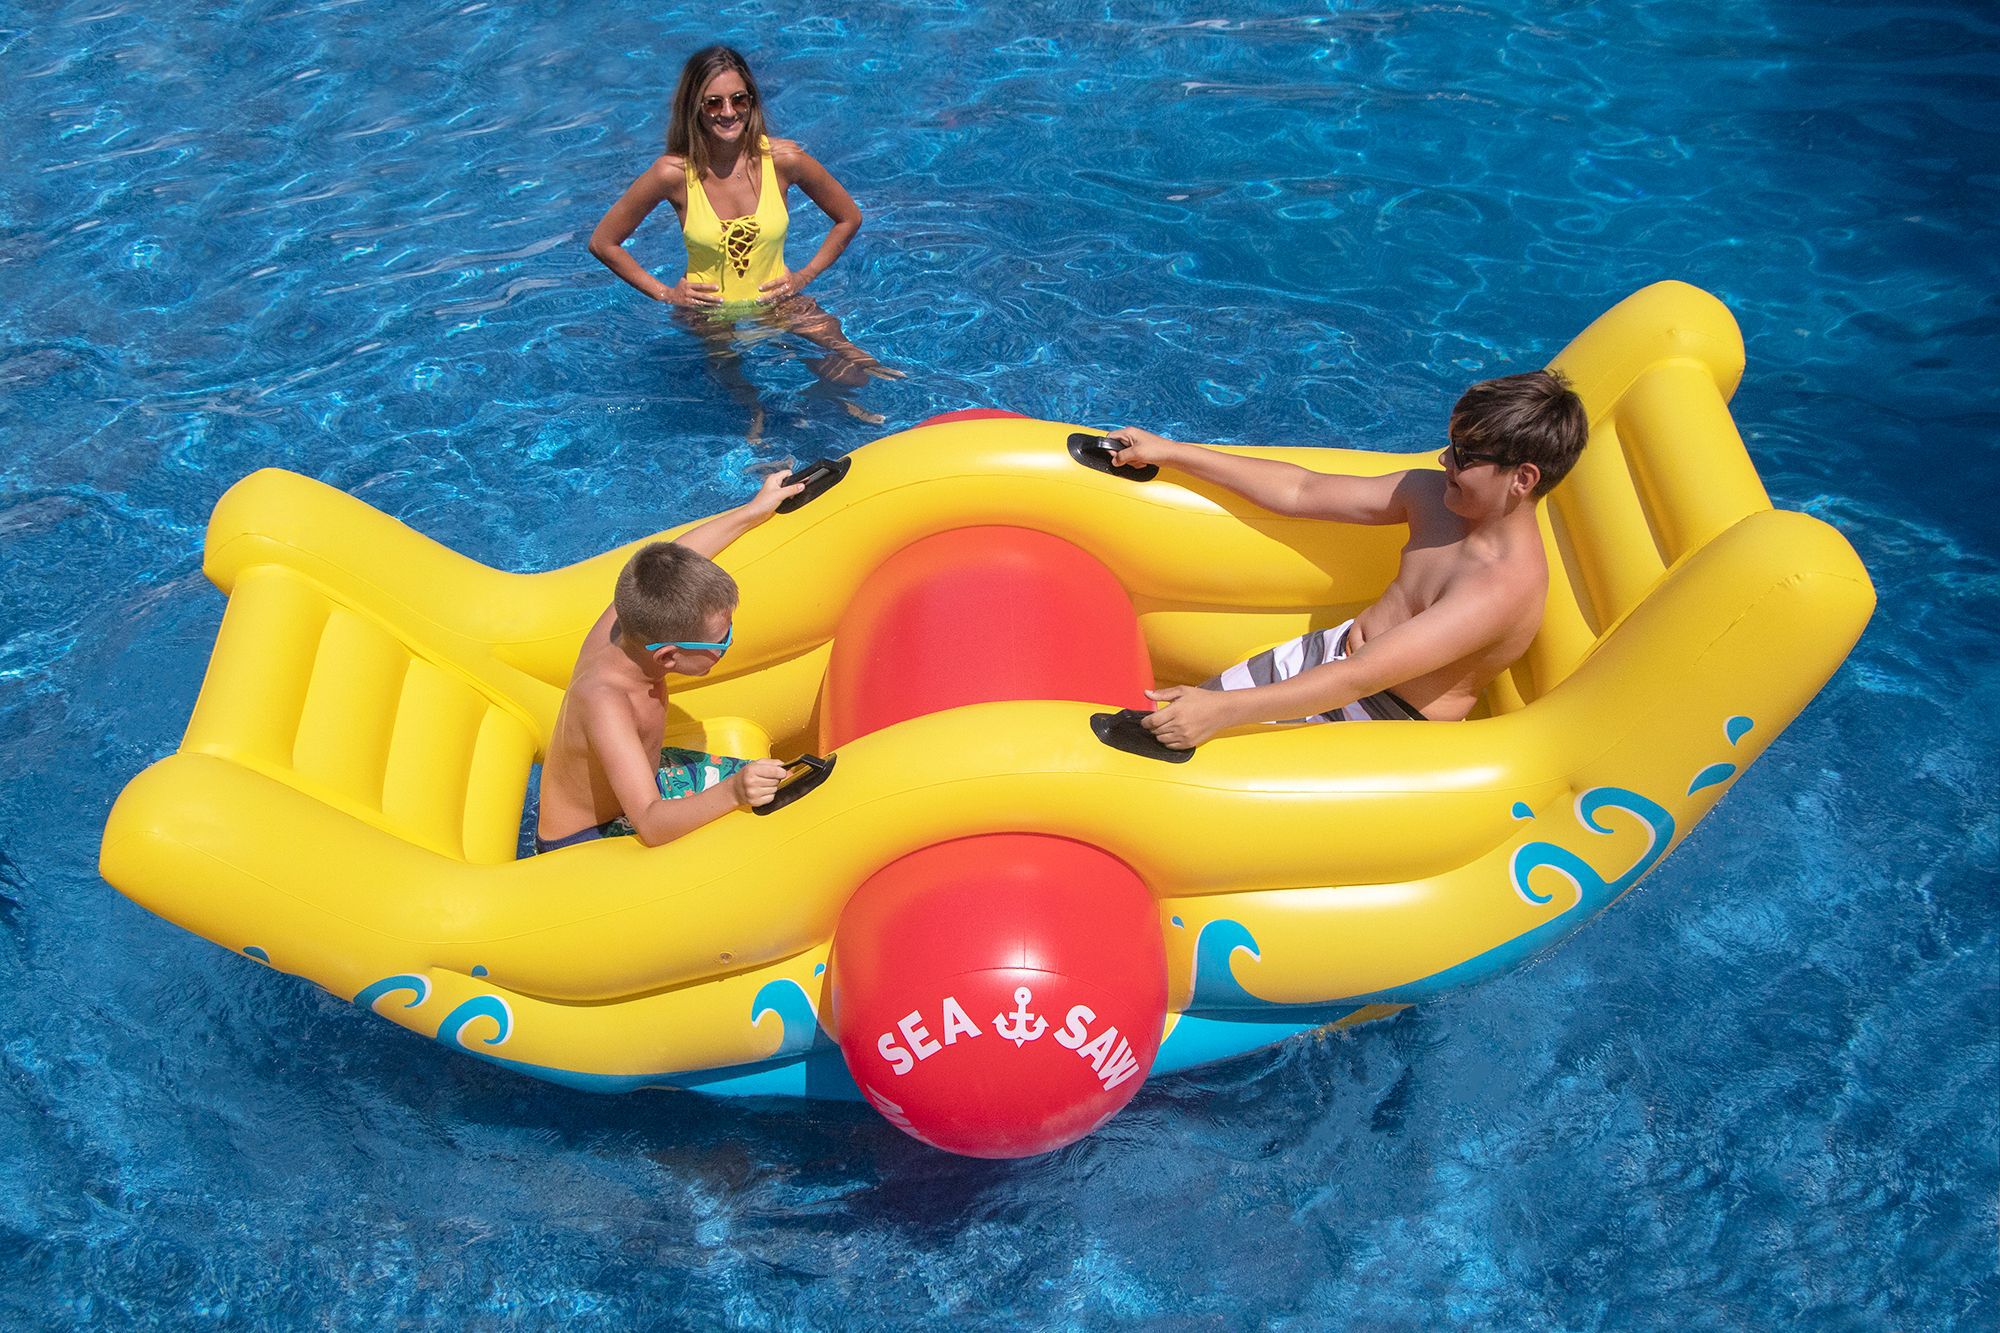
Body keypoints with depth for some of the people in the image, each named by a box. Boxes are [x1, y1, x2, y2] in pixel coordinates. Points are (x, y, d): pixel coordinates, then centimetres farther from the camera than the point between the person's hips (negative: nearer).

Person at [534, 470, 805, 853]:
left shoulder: (625, 618, -20)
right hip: (582, 844, -8)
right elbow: (651, 826, -46)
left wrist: (756, 509, 10)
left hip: (633, 781, 8)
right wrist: (732, 794, -61)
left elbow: (672, 561, 3)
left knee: (762, 781, 9)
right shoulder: (603, 702, -41)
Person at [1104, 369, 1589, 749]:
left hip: (1381, 718, -7)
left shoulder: (1508, 585, -30)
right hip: (1333, 652, 7)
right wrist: (1169, 452, 3)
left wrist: (1225, 710, -41)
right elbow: (1300, 491, 3)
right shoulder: (1434, 493, -5)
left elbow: (1358, 679, -36)